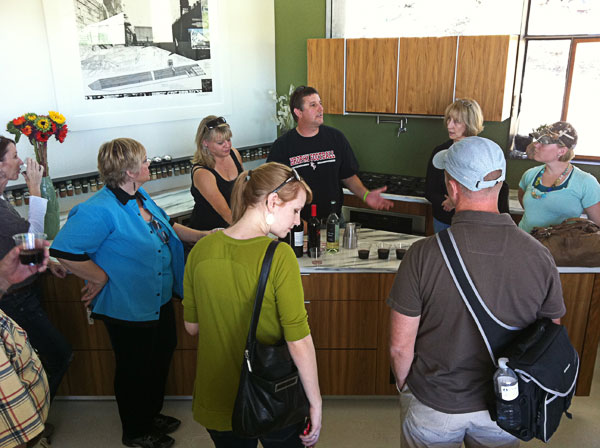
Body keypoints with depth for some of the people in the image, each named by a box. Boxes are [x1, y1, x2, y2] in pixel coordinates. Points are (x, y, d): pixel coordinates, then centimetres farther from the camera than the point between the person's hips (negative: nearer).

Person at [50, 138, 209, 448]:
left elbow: (166, 227, 17)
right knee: (135, 370, 11)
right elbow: (63, 251, -30)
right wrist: (101, 278, -20)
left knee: (161, 356, 24)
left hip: (159, 300, 9)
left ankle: (151, 415, 48)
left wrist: (204, 236, 16)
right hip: (128, 308, -9)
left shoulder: (140, 197, 3)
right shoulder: (101, 210, -27)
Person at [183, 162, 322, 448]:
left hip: (216, 400, 4)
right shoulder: (279, 256, -23)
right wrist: (316, 403, -9)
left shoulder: (201, 250, -8)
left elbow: (192, 326, 2)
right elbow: (299, 342, -21)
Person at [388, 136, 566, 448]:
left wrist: (404, 385, 1)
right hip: (505, 406, 3)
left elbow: (400, 346, -19)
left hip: (434, 405, -2)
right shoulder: (539, 256, -17)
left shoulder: (424, 255, -27)